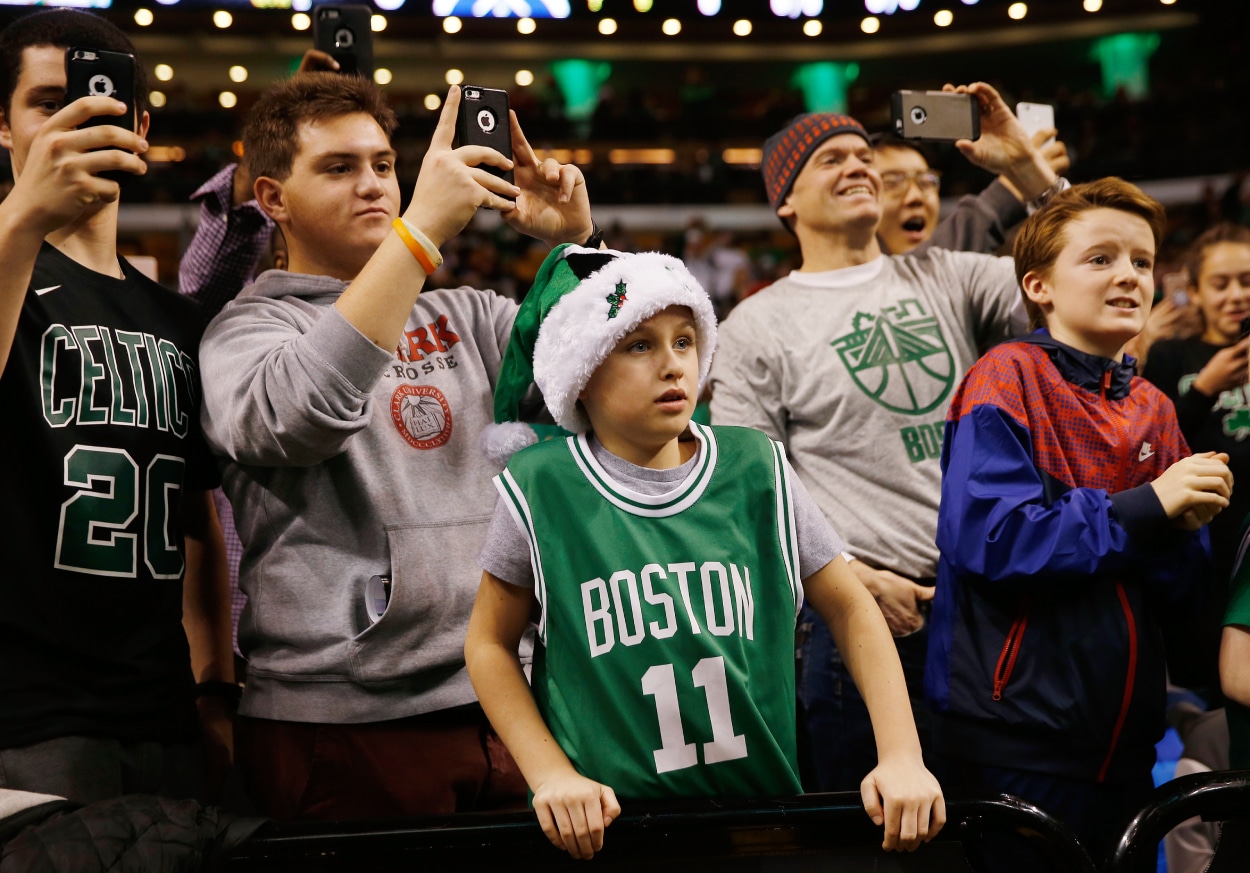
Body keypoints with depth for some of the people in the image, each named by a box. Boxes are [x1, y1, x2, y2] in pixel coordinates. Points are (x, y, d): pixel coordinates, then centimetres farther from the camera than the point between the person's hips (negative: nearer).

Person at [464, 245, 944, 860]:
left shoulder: (755, 470, -3)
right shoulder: (542, 490, -8)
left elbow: (851, 609, 3)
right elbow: (491, 643, 2)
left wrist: (902, 756, -7)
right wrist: (551, 775, -10)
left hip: (763, 801, 2)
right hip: (602, 825, -2)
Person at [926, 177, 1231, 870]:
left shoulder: (1152, 411, 10)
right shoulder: (1008, 379, -8)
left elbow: (1173, 591, 9)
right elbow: (989, 539, -22)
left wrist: (1184, 527, -12)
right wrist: (1146, 506, -21)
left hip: (1122, 738, 7)